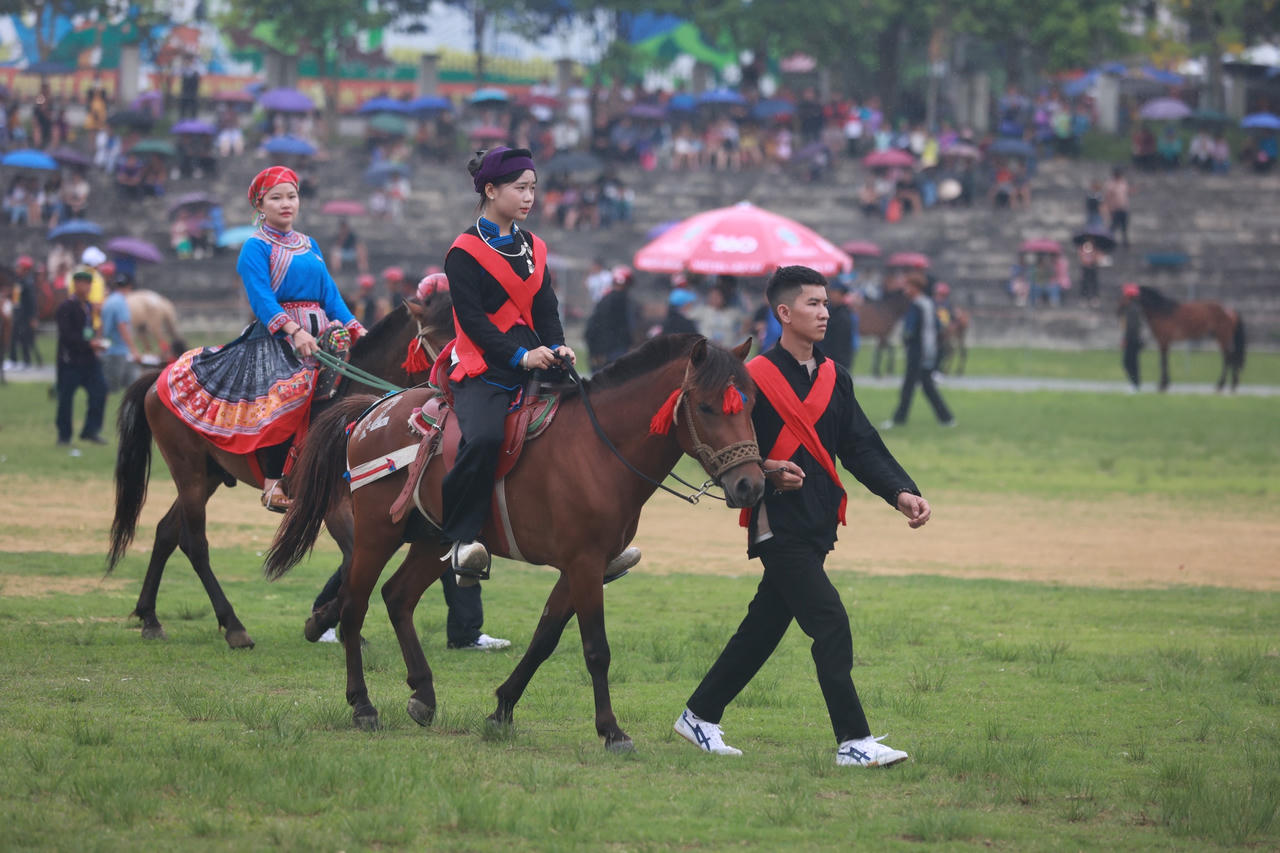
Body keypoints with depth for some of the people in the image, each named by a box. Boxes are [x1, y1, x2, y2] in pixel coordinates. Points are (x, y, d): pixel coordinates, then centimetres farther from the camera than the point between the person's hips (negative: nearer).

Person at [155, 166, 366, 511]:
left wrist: (356, 328, 0)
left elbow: (330, 294, 16)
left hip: (320, 332, 8)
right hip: (274, 337, -8)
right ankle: (272, 483, -33)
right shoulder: (256, 248, 0)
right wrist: (294, 331, -27)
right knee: (292, 386, -32)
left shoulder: (310, 246, 21)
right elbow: (262, 298, -13)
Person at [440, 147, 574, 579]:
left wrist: (555, 347, -6)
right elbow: (472, 319, -10)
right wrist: (520, 357, -21)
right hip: (484, 369, -7)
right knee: (484, 438, -33)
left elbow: (546, 308, 15)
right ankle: (460, 538, -23)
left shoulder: (534, 248, 18)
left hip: (534, 362, 7)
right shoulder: (465, 252, -3)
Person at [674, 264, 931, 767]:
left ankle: (699, 716, 26)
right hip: (777, 525, -7)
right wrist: (763, 472, -22)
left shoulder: (835, 380, 14)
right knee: (830, 623, -15)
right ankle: (853, 742, -16)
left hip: (818, 526, 7)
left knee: (765, 627, 13)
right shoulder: (754, 380, -6)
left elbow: (862, 448, 8)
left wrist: (900, 492, -7)